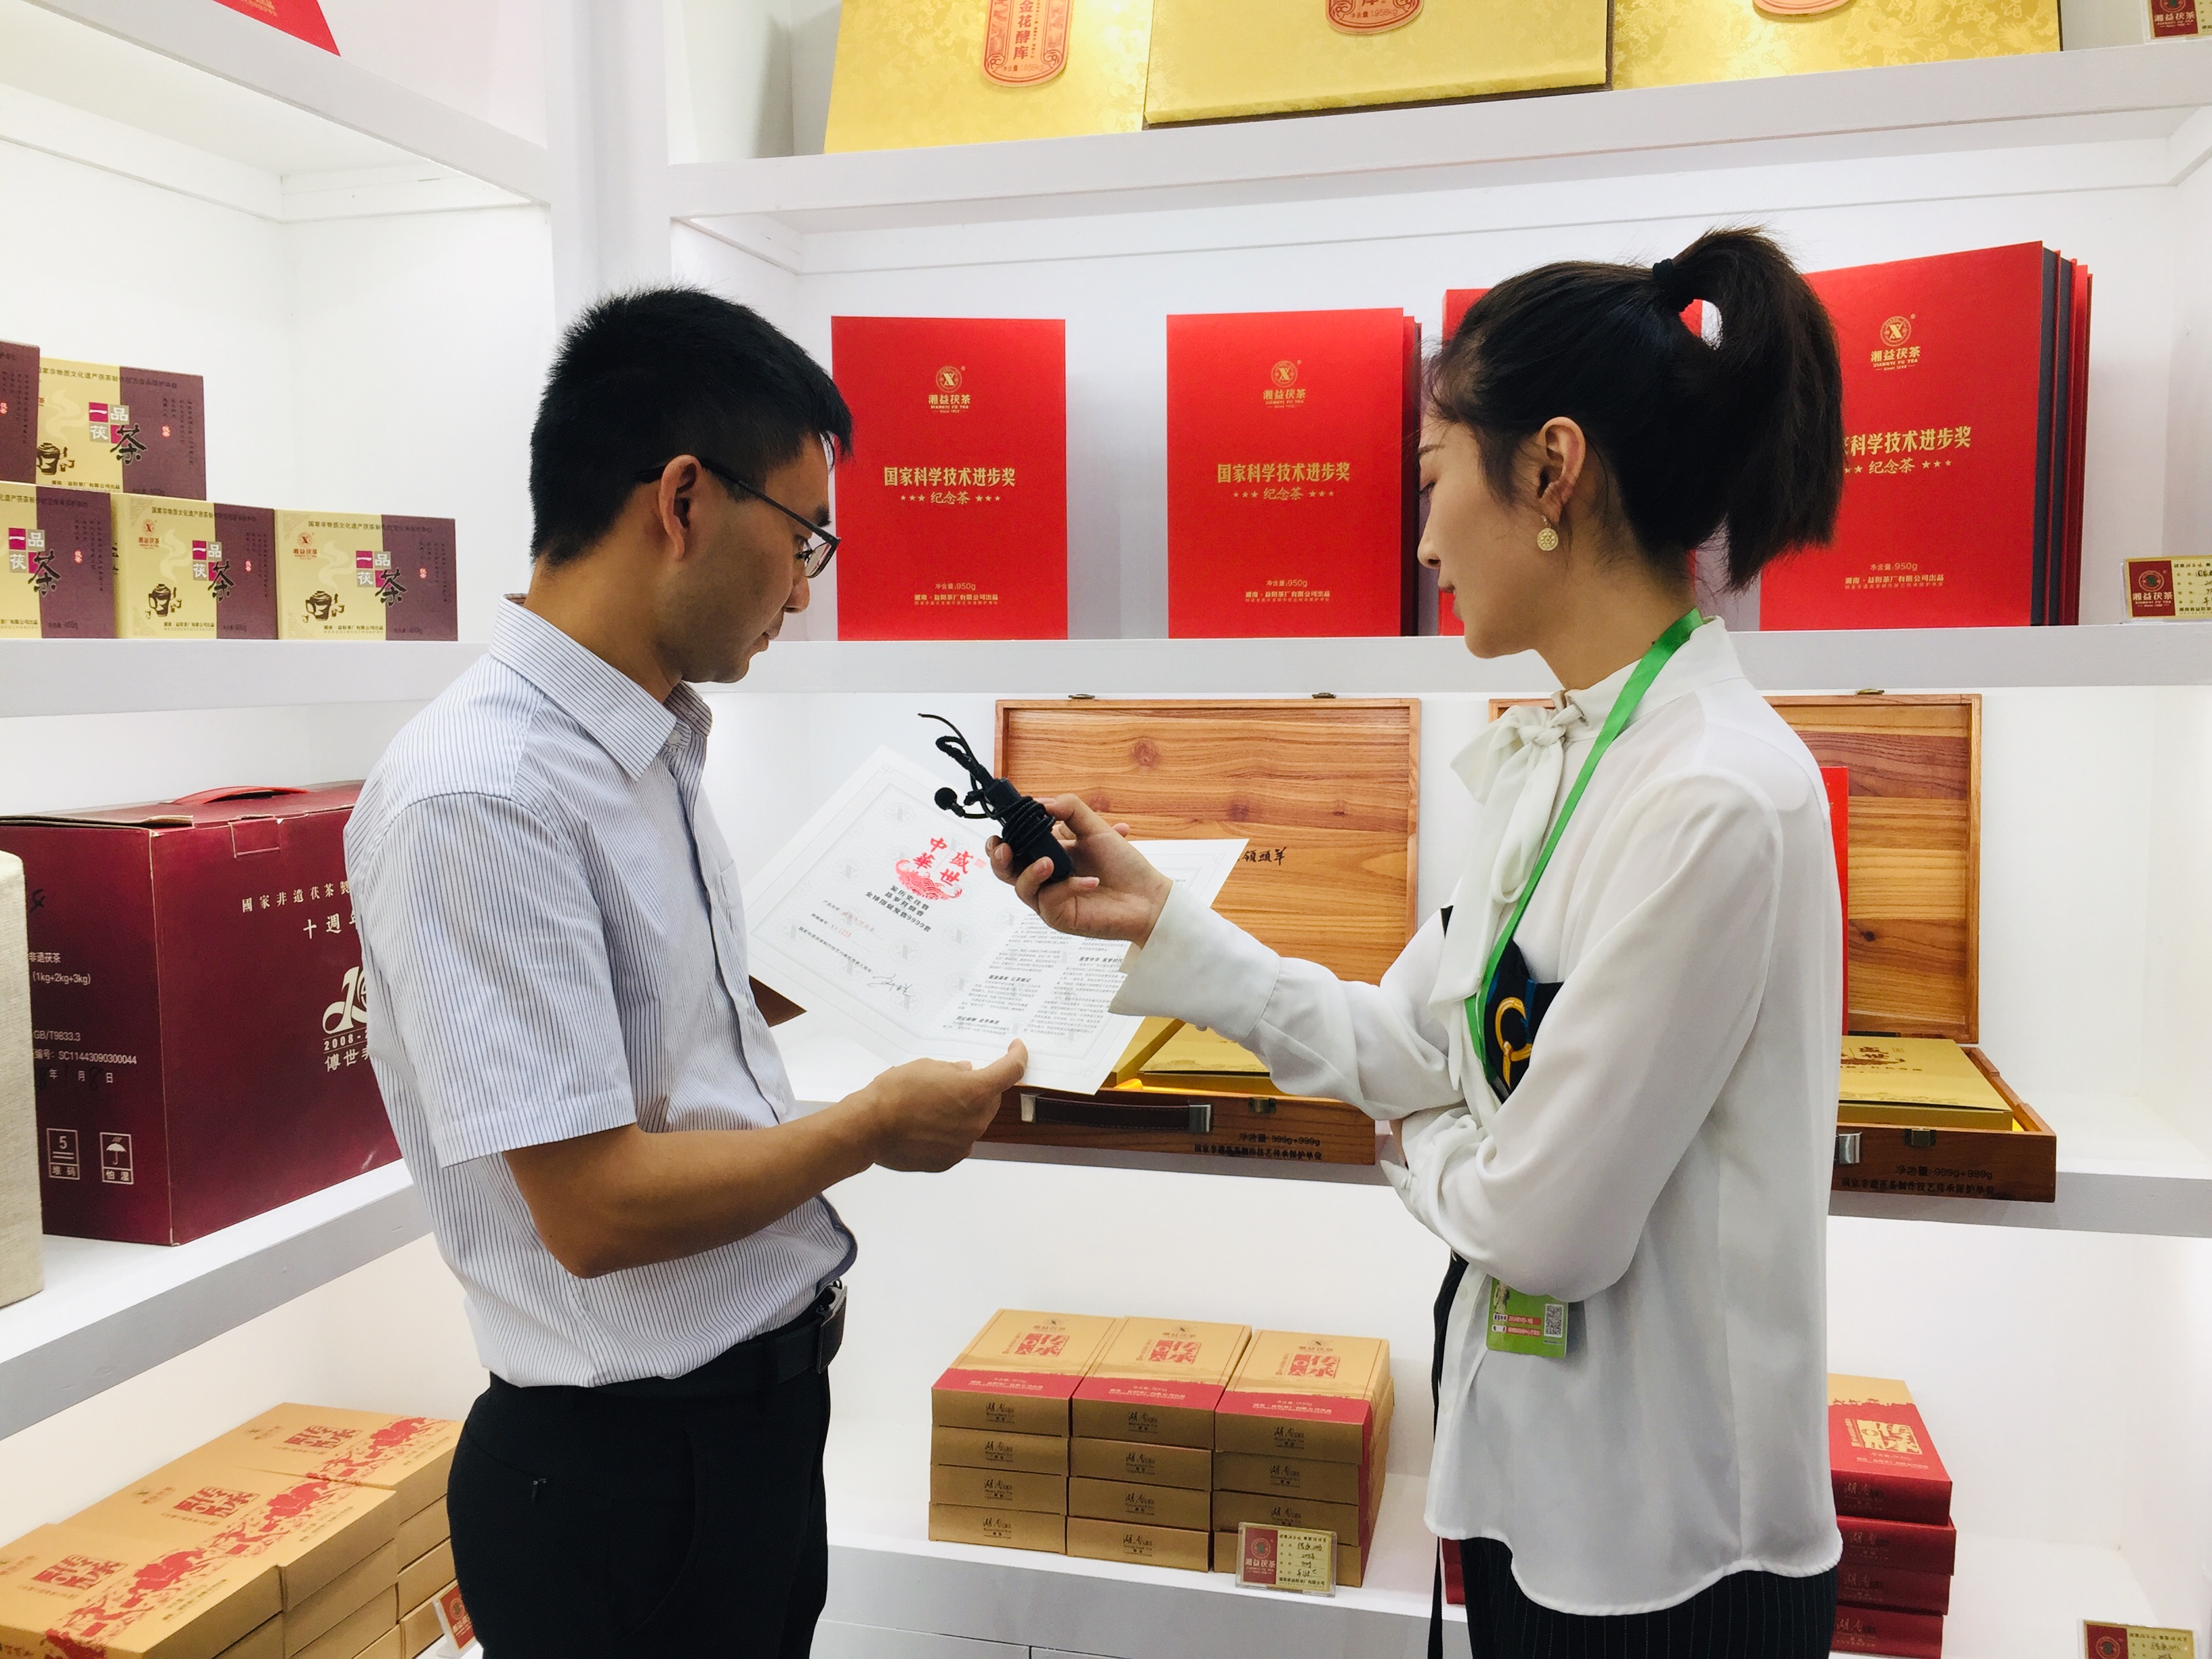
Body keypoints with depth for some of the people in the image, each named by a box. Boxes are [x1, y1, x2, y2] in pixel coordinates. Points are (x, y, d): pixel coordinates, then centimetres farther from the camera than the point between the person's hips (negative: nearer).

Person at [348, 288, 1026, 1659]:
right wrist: (874, 1124, -14)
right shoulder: (477, 797, -24)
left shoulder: (657, 746, 4)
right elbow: (595, 1207, -25)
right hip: (627, 1467, -8)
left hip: (765, 1399, 8)